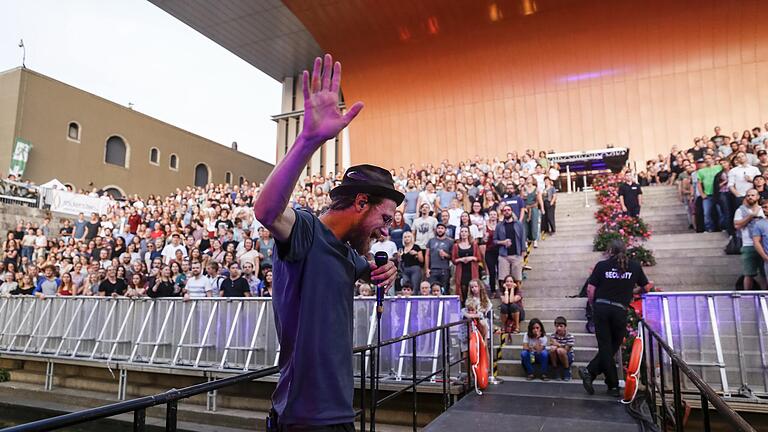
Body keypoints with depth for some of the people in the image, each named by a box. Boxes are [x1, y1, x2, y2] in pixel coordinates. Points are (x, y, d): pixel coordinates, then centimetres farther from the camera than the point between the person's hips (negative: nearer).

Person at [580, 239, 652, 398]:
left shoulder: (602, 265, 2)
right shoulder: (635, 266, 5)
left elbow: (590, 289, -1)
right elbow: (647, 287, 15)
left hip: (601, 308, 1)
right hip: (620, 311, 0)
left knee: (605, 347, 7)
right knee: (612, 348, 10)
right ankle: (590, 371, 2)